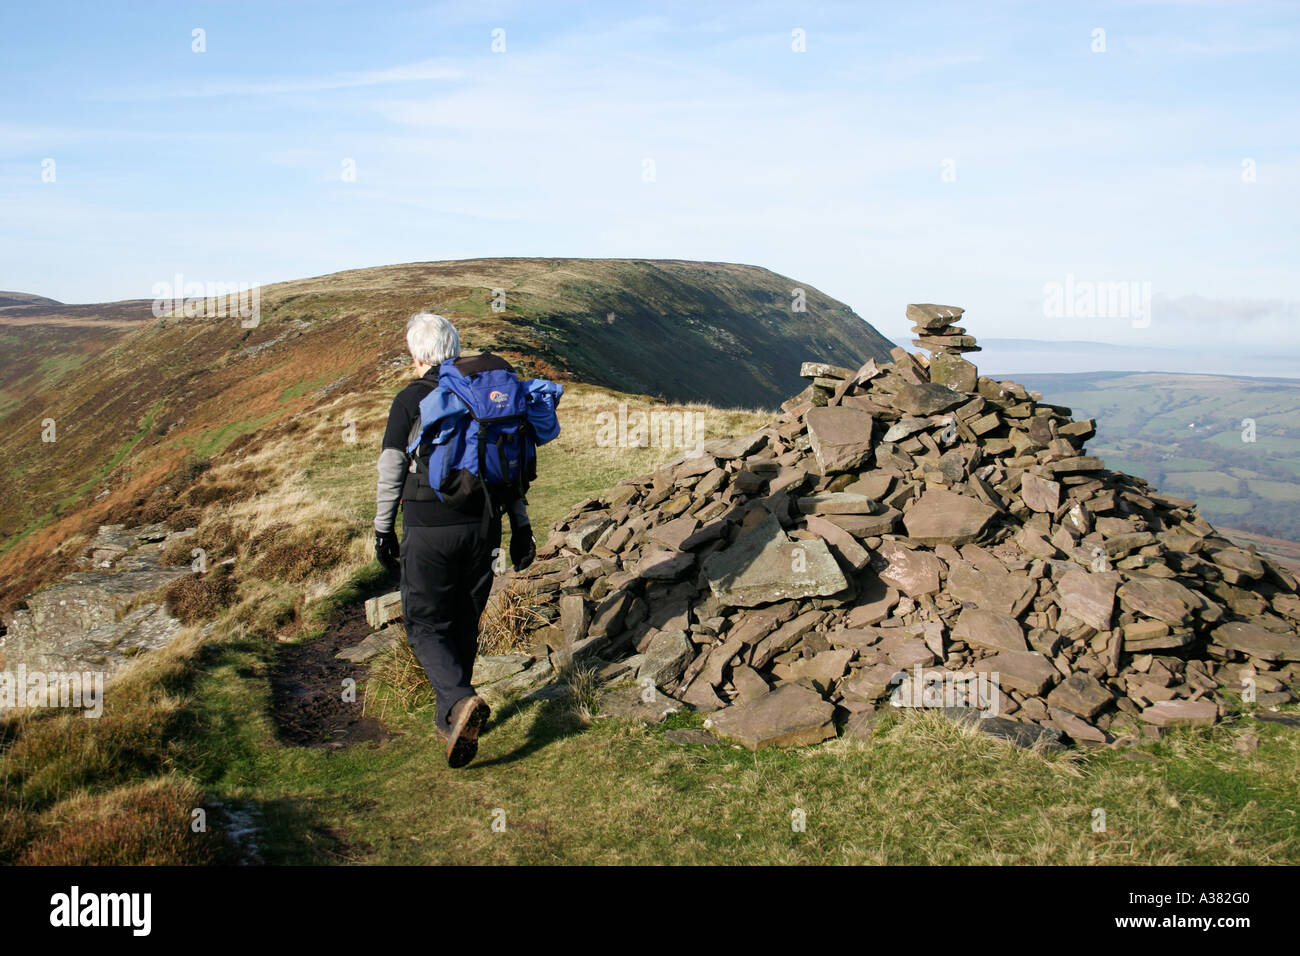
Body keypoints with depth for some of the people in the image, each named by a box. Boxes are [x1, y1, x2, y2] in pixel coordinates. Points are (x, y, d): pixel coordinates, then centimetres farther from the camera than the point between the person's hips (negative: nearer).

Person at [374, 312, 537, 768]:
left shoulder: (411, 399, -6)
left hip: (429, 530, -4)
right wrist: (521, 526, 11)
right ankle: (449, 720, 26)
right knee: (465, 624, 16)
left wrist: (383, 530, 4)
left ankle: (460, 701, -19)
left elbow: (391, 473, -6)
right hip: (482, 527, 5)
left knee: (426, 626, 5)